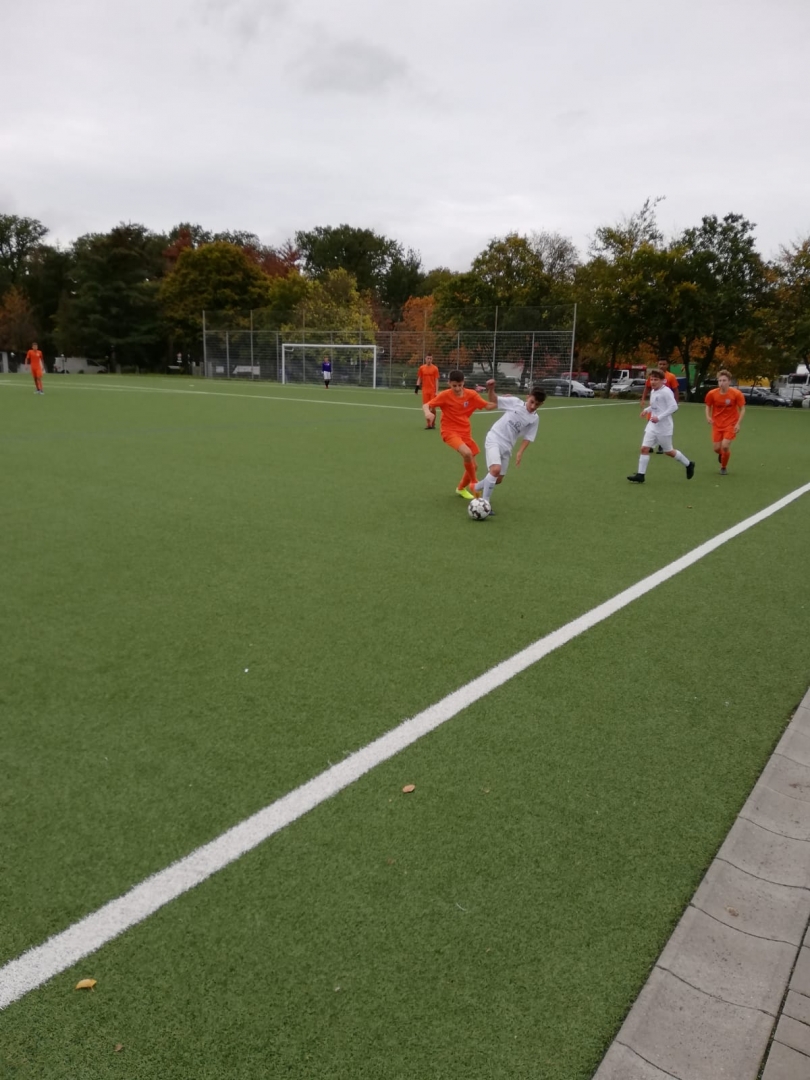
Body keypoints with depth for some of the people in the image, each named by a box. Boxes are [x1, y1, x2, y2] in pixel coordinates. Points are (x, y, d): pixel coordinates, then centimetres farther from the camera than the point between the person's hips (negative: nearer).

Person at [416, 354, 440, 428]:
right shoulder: (421, 368, 6)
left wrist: (436, 391, -8)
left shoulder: (435, 368, -1)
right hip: (425, 390, 2)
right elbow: (419, 378, 12)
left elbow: (436, 380, -2)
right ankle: (428, 424, 9)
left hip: (433, 390, -2)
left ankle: (433, 423, 12)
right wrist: (417, 387, 1)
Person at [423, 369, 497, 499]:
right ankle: (474, 483, -9)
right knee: (467, 453, -31)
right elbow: (426, 405, -13)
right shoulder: (445, 395, -12)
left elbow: (488, 405, 2)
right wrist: (428, 413, -35)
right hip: (450, 431, -5)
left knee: (472, 466, 8)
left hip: (465, 432, 5)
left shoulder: (471, 394, -4)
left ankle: (461, 488, 36)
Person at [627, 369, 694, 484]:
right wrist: (647, 409, 6)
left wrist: (659, 417, -25)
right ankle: (640, 475, -4)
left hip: (664, 427, -7)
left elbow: (674, 406, -21)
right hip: (652, 425, 7)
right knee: (644, 448, -5)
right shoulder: (653, 391, 9)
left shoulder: (666, 391, -16)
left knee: (668, 451, 7)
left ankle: (688, 464, 30)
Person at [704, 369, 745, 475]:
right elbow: (708, 406, 7)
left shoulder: (736, 394, -14)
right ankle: (721, 454, 41)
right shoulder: (712, 394, -9)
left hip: (731, 424, -2)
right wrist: (708, 417, -13)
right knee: (717, 448, 0)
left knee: (725, 446, -16)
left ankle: (724, 467, 11)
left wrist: (738, 423, -14)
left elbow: (742, 409, -5)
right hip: (717, 424, 2)